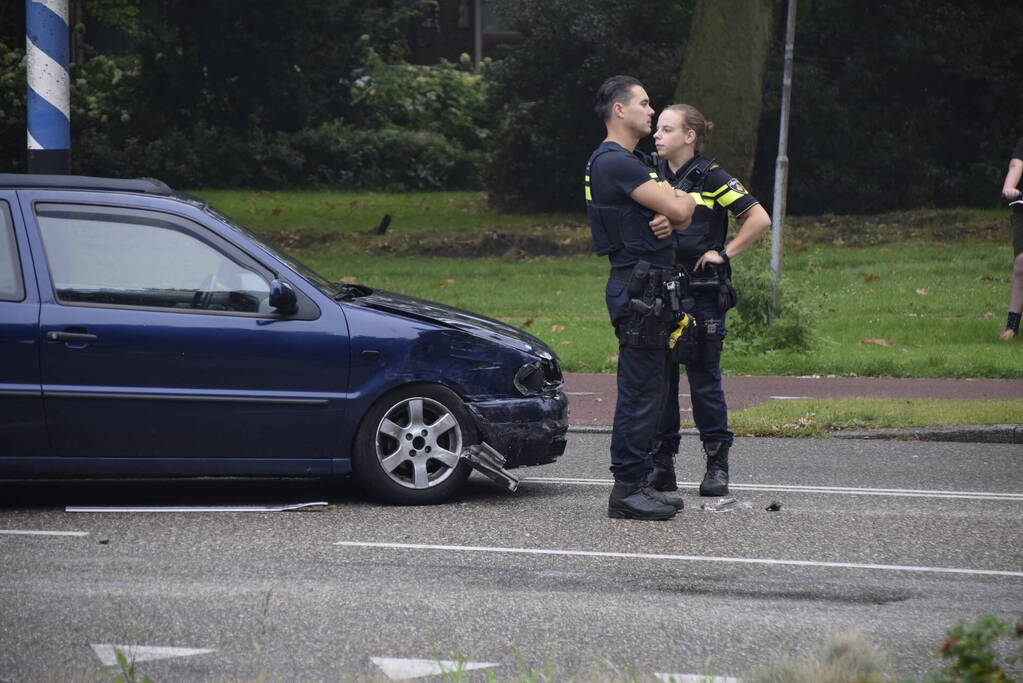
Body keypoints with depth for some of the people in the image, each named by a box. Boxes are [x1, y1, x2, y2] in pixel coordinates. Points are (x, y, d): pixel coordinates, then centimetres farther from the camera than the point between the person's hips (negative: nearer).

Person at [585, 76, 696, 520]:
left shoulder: (629, 163, 21)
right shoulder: (614, 162, -14)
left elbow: (682, 215, 19)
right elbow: (679, 209, -19)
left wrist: (670, 218, -6)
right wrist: (683, 202, 6)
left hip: (648, 288, 11)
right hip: (637, 285, -11)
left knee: (649, 390, 12)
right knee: (640, 390, -9)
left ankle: (636, 483, 17)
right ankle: (626, 488, -8)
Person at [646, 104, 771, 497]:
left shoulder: (711, 178, -6)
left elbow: (759, 219, -7)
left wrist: (724, 253, -7)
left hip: (702, 293, -4)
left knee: (704, 379, -2)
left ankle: (717, 464, 5)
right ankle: (662, 464, 11)